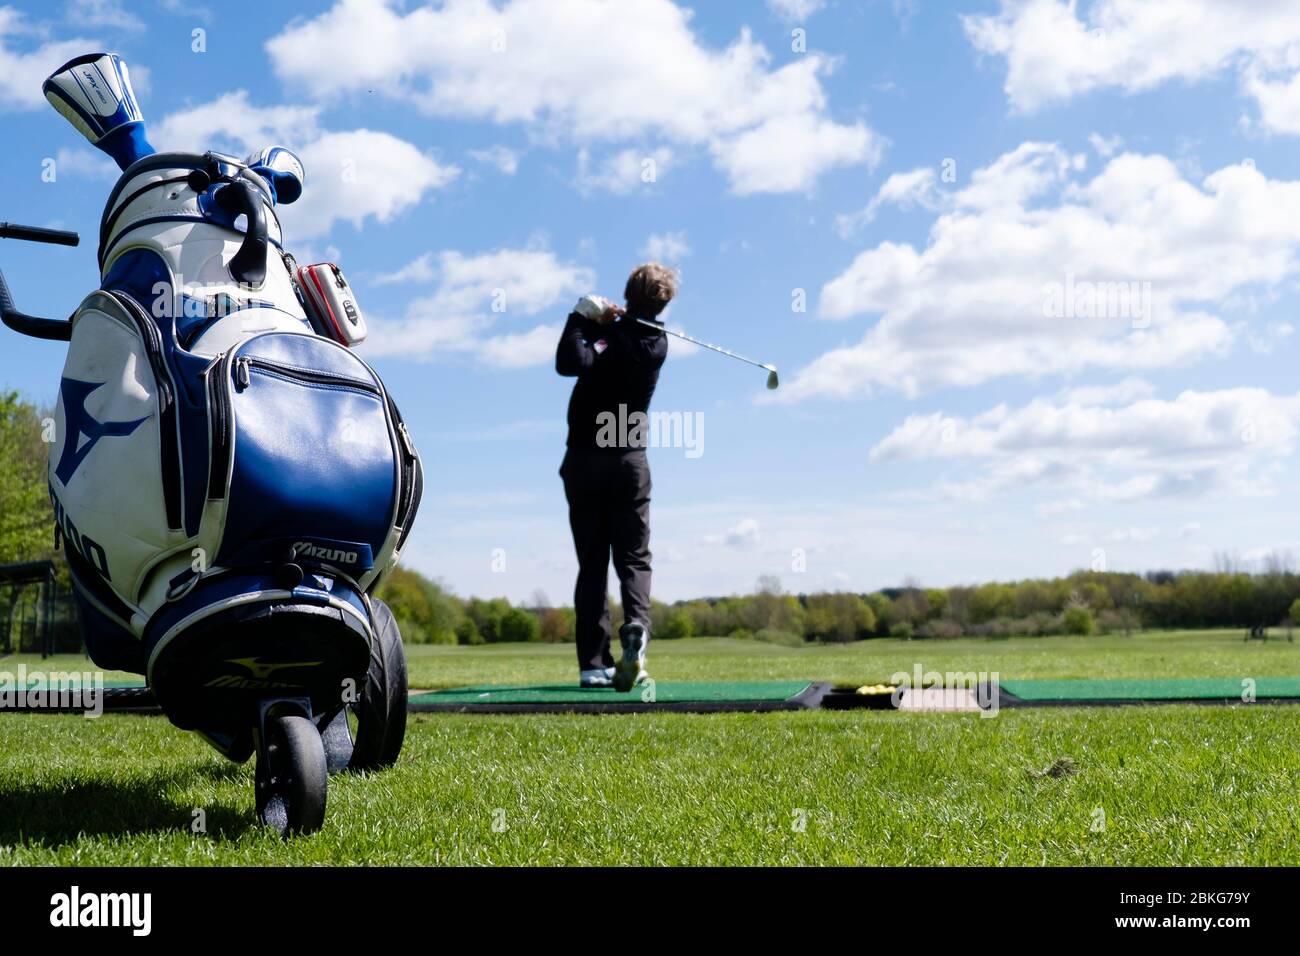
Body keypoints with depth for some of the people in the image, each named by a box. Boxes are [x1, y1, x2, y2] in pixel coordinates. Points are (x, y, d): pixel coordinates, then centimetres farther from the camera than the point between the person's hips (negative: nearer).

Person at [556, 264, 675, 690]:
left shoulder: (611, 336, -14)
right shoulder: (656, 343, 3)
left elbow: (570, 364, -29)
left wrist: (581, 316, -18)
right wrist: (604, 316, -2)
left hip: (585, 461, -2)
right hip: (631, 462, 3)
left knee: (592, 563, 3)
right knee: (633, 558, 5)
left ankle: (594, 661, -2)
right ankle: (635, 625, -23)